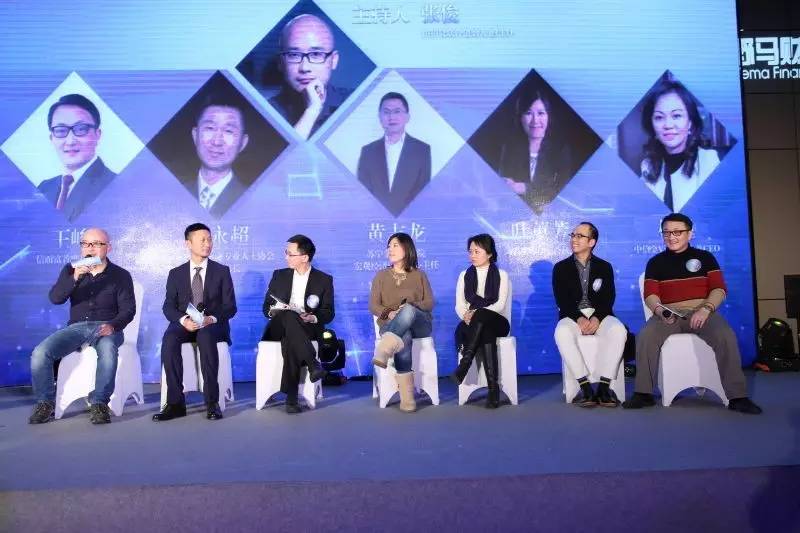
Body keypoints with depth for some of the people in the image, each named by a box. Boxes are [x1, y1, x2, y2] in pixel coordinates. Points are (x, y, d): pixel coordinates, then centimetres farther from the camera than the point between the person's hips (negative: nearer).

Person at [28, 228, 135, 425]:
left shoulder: (120, 275, 5)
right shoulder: (70, 270, 13)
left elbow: (128, 309, -2)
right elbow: (55, 298, -2)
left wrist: (113, 326, -22)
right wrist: (75, 277, -19)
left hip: (106, 327, -3)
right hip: (76, 327, 3)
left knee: (108, 351, -37)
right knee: (40, 353, -22)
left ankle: (99, 404, -25)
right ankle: (45, 403, -5)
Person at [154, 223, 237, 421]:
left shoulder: (222, 271, 10)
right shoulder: (176, 273, 14)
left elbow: (230, 307, 3)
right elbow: (168, 307, 4)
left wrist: (212, 318, -18)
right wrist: (183, 320, -18)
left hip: (213, 325, -2)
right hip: (184, 324, 2)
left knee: (205, 337, -37)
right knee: (169, 339, -33)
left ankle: (212, 401, -33)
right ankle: (175, 403, -28)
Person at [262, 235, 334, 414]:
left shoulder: (324, 280, 9)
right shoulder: (279, 275, 17)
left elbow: (328, 313, 4)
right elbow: (266, 307, 15)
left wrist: (313, 318, -18)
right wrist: (273, 311, -10)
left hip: (308, 329, -1)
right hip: (279, 327, 1)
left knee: (289, 341, -38)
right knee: (288, 316, -37)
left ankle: (291, 397, -41)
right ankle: (313, 364, -47)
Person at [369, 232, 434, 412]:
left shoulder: (419, 275, 16)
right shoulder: (381, 275, 17)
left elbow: (430, 303, 7)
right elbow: (373, 305, 8)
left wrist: (411, 306, -14)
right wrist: (388, 313, -14)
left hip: (419, 324, 0)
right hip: (390, 324, 0)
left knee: (408, 310, -37)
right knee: (403, 337, -38)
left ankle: (384, 350, -55)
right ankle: (407, 398, -43)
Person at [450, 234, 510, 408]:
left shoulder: (501, 275, 9)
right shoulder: (465, 275, 16)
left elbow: (500, 305, -6)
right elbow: (459, 305, 5)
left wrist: (476, 313, -21)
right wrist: (466, 315, -19)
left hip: (496, 322, -1)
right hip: (472, 324, 1)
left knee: (481, 315, -37)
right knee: (485, 332, -36)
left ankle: (464, 364, -40)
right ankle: (493, 388, -40)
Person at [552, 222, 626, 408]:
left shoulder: (604, 267, 14)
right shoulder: (561, 268, 11)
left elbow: (609, 297, 2)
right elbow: (562, 300, 0)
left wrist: (596, 318, -18)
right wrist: (579, 318, -18)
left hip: (599, 315, 1)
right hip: (572, 316, -1)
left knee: (618, 330, -33)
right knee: (562, 333, -36)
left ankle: (604, 387, -29)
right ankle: (585, 387, -32)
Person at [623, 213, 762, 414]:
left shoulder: (705, 257, 13)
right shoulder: (655, 262, 15)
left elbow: (719, 288, 2)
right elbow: (650, 294, 4)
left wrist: (706, 309, -18)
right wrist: (659, 310, -19)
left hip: (702, 312, 0)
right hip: (669, 314, 1)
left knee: (726, 337, -30)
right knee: (645, 337, -29)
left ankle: (737, 396, -21)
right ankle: (643, 393, -20)